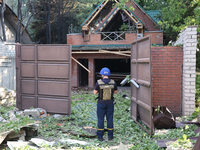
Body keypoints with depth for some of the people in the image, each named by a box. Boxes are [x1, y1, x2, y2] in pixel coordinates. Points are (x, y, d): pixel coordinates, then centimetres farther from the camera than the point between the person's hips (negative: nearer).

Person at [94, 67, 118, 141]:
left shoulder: (99, 82, -14)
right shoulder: (113, 82, -7)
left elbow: (95, 93, -5)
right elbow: (116, 92, 8)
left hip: (101, 103, -2)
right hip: (110, 103, 2)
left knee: (100, 119, 8)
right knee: (110, 119, 11)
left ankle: (100, 136, 11)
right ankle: (110, 136, 17)